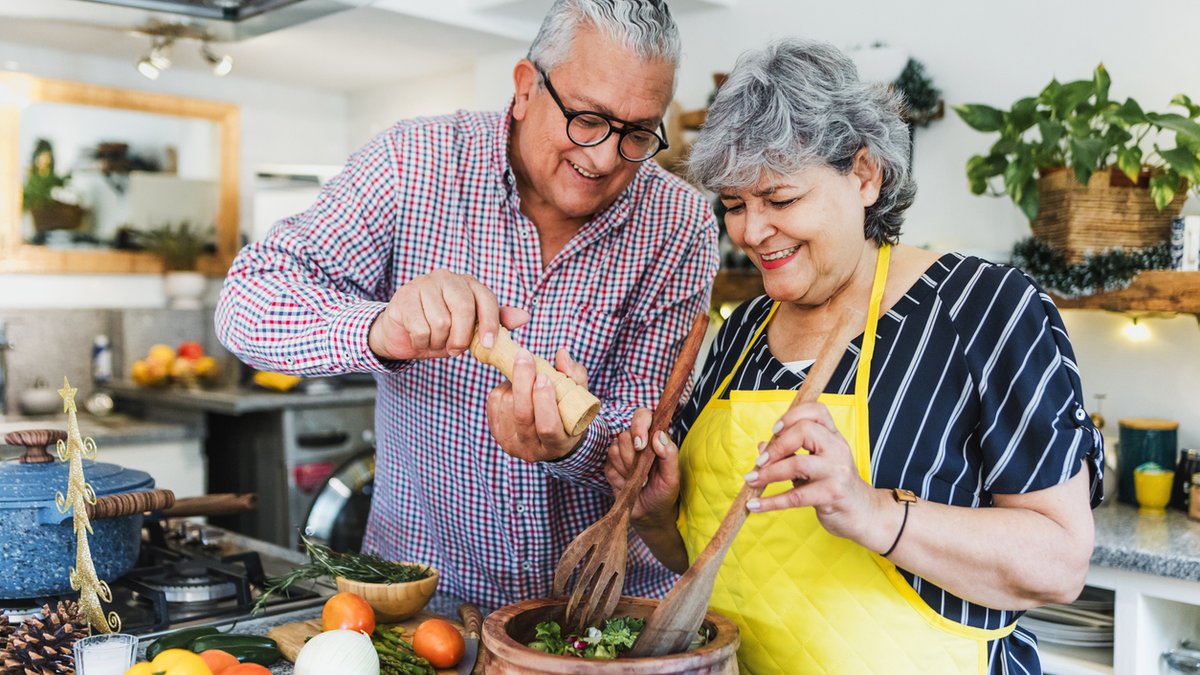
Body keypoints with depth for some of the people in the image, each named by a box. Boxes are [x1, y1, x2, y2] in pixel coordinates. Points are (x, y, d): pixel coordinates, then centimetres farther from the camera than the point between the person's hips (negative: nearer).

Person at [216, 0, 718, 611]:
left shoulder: (681, 227, -6)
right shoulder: (413, 165, -7)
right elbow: (247, 301, -11)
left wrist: (572, 441, -31)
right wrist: (380, 330, -31)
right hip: (422, 584, 1)